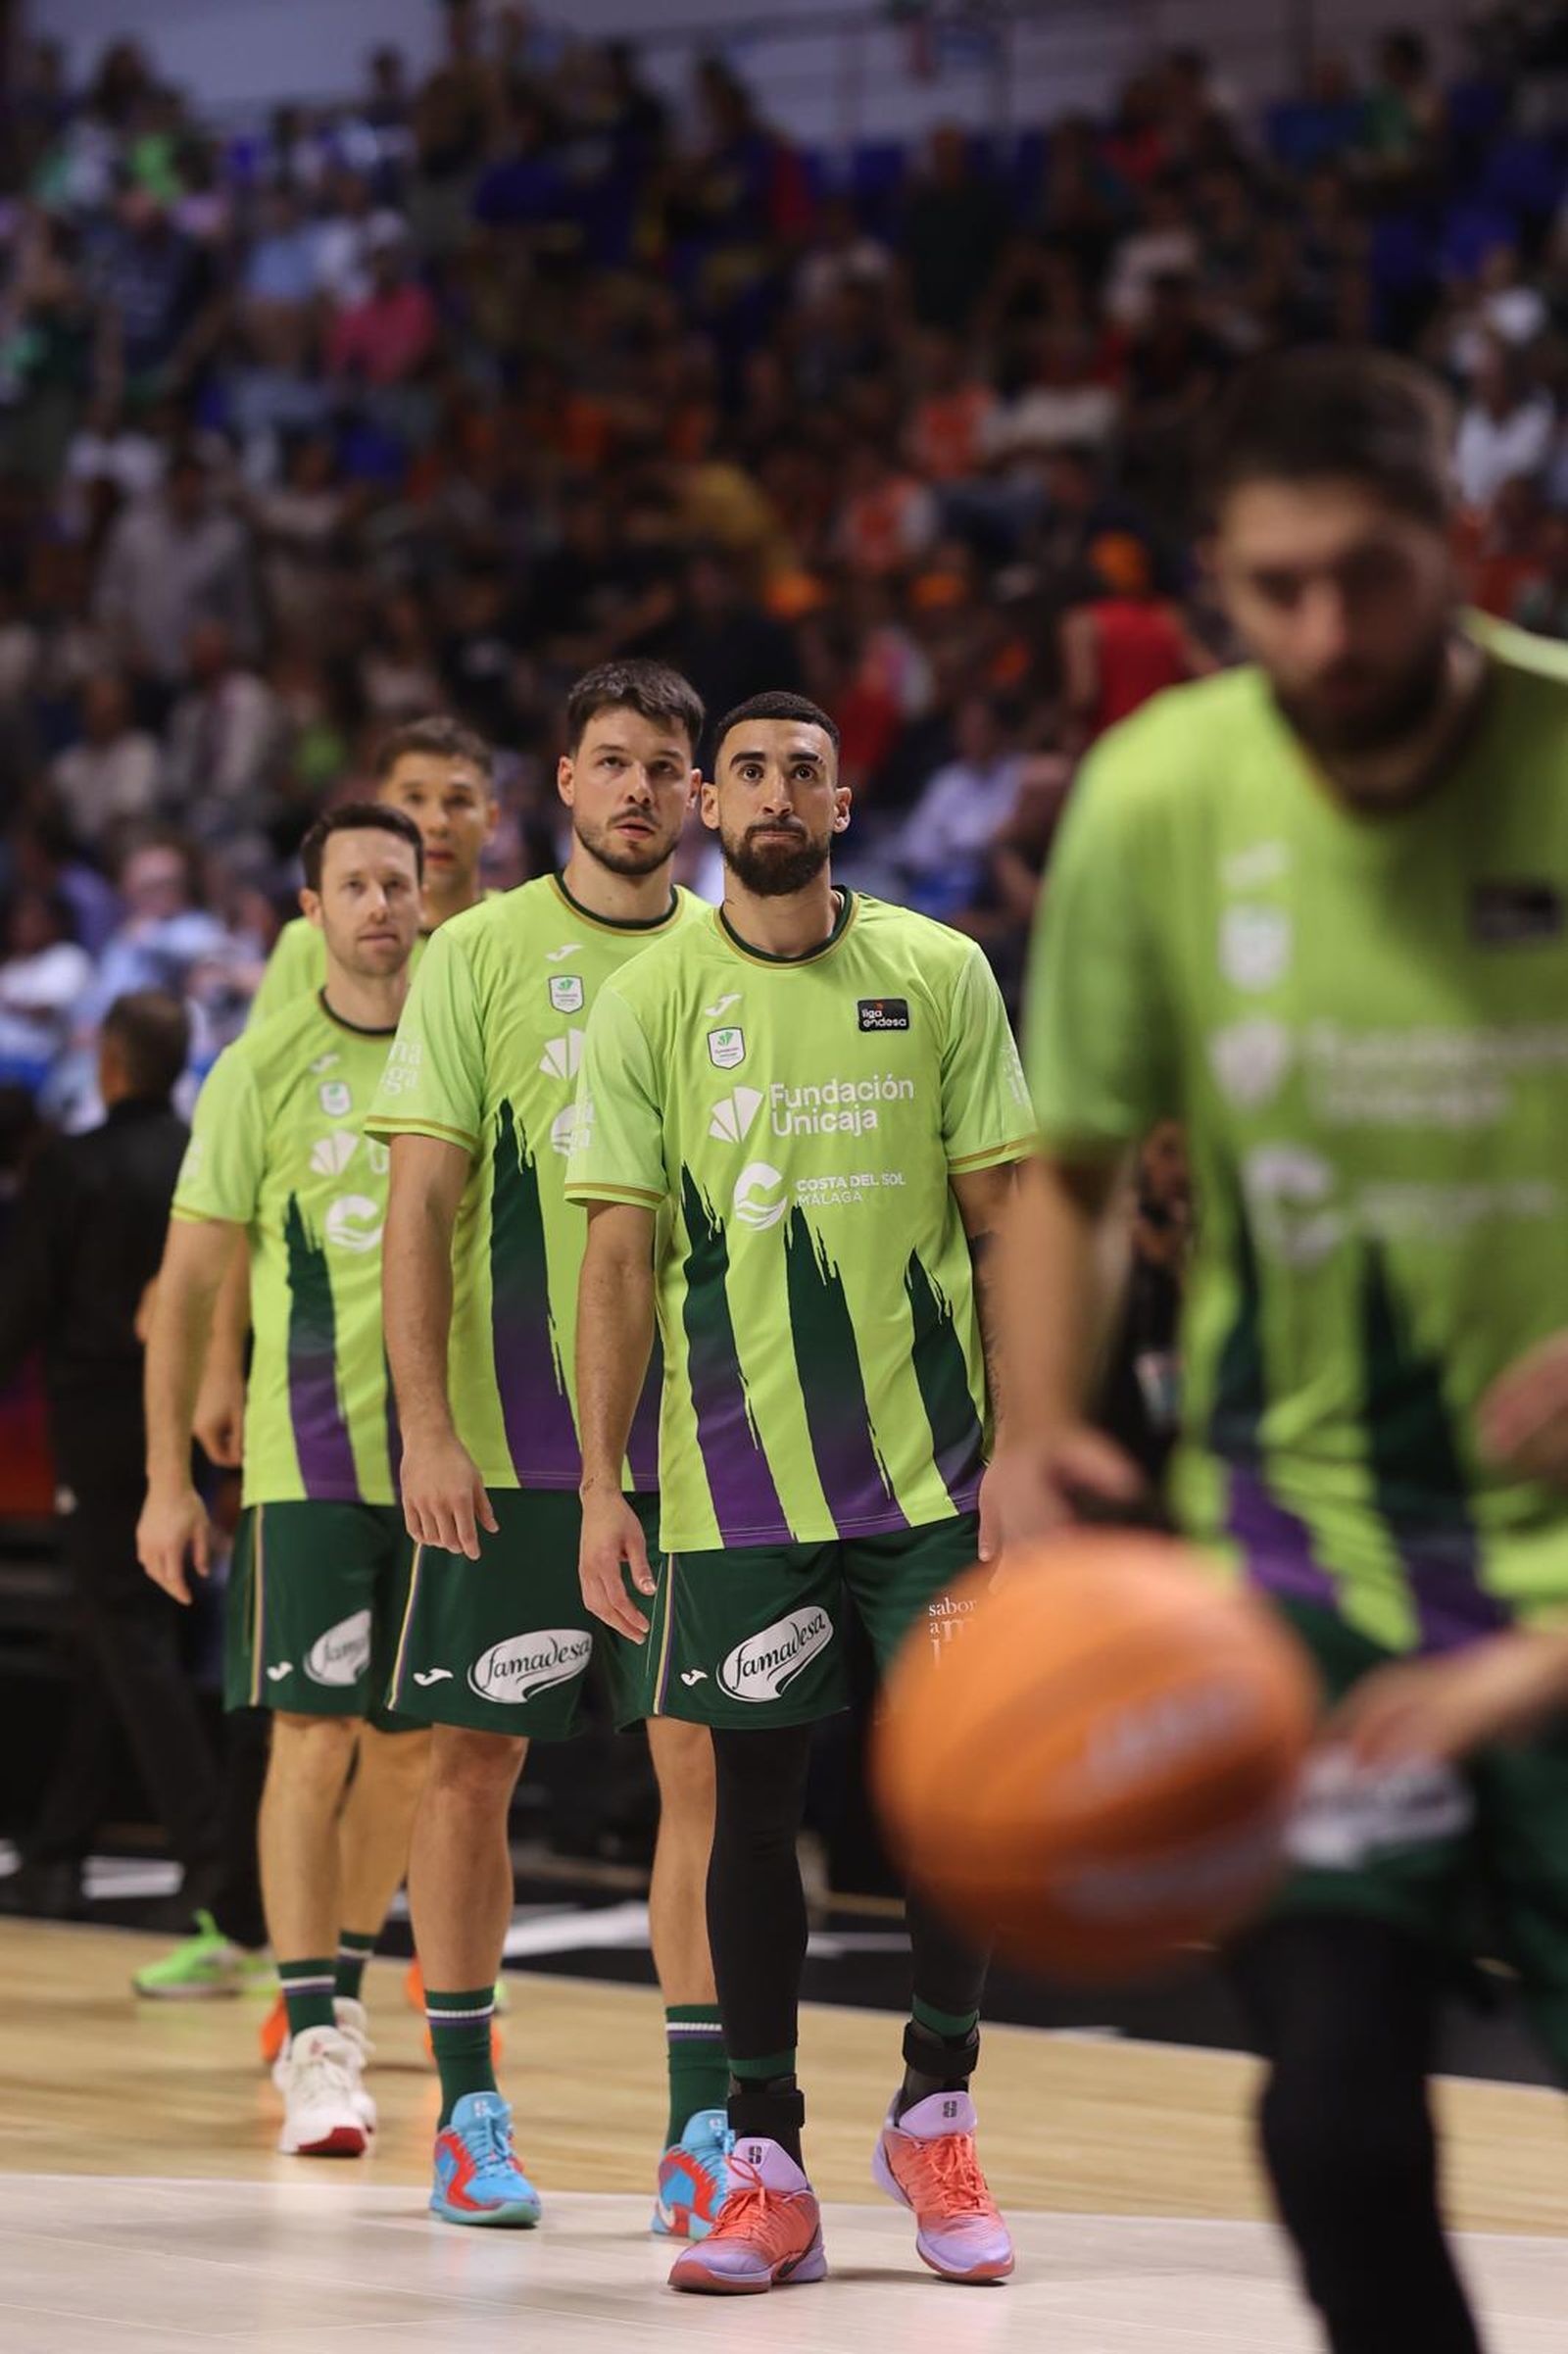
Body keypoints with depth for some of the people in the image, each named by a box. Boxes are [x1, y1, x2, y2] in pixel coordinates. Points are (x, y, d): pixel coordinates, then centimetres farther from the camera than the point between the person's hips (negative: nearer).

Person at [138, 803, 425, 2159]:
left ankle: (330, 1981, 24)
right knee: (312, 1739, -8)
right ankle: (316, 2044, -5)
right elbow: (191, 1283, 2)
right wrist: (169, 1477, -3)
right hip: (305, 1459, -3)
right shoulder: (265, 1071, 0)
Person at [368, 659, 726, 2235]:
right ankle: (468, 2112, 13)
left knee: (703, 1760, -2)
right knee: (475, 1756, 2)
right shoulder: (481, 955, 0)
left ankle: (701, 2125, 3)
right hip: (509, 1439, -2)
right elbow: (422, 1204, -3)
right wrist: (427, 1427, -10)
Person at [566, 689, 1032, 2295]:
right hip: (734, 1479, 0)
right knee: (754, 1804, 2)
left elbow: (1004, 1226, 4)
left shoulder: (940, 977, 3)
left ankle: (934, 2120, 17)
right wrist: (600, 1485, -5)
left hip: (927, 1463, 0)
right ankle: (766, 2171, 7)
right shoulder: (650, 1003, 1)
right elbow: (623, 1257, 1)